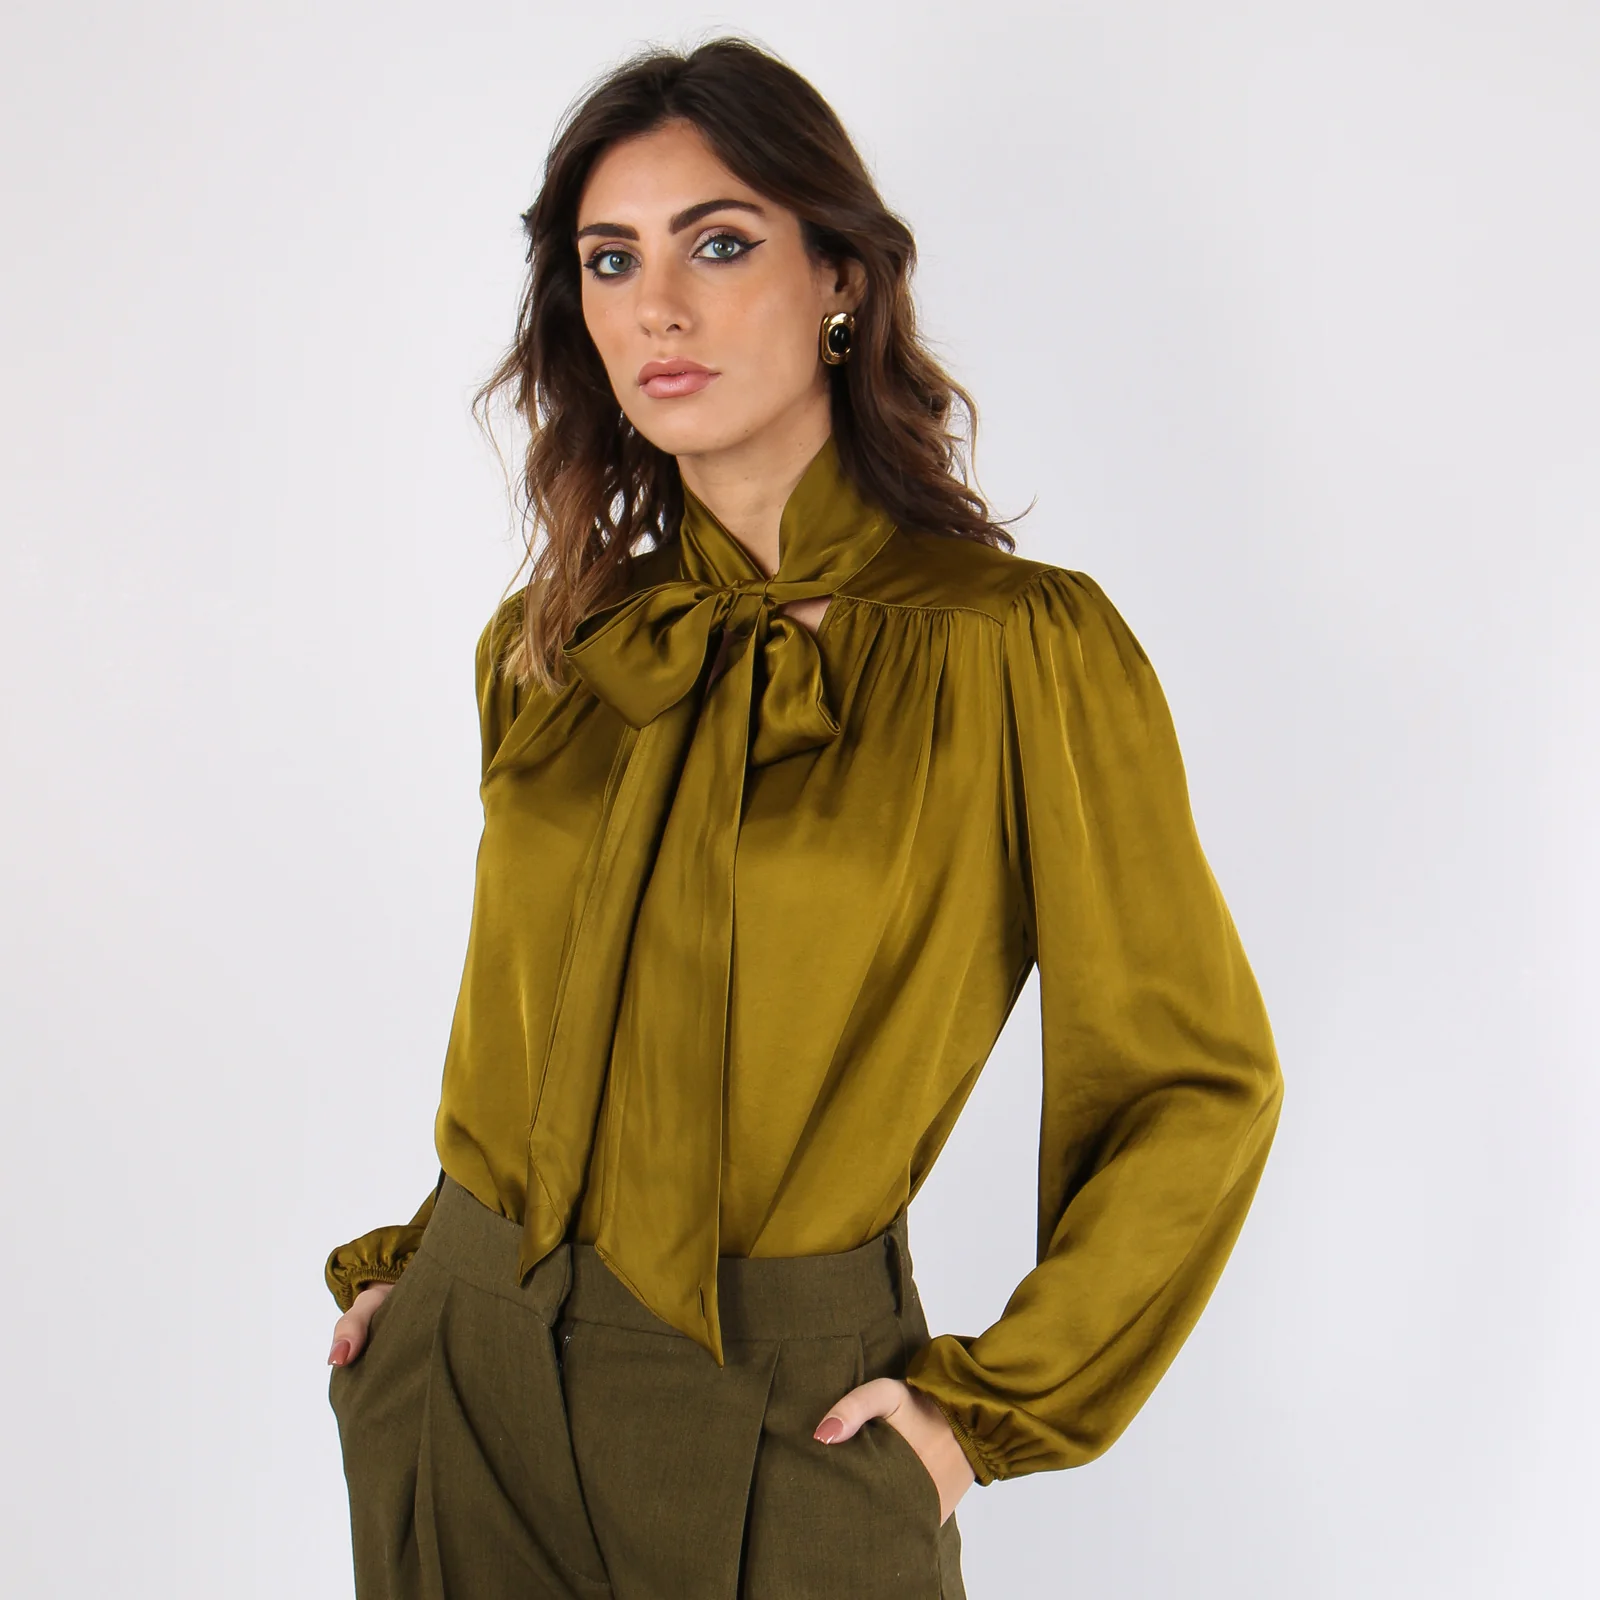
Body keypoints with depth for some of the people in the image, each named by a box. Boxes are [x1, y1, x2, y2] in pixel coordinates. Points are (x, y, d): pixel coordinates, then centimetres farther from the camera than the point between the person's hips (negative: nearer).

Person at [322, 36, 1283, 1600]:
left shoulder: (1018, 647, -12)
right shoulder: (545, 649, 2)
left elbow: (1198, 1083, -5)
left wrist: (990, 1403, -5)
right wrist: (422, 1261, 8)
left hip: (781, 1414, -4)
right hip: (456, 1383, 4)